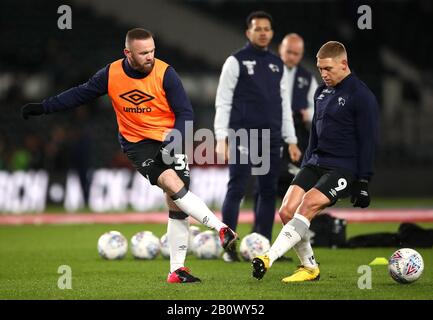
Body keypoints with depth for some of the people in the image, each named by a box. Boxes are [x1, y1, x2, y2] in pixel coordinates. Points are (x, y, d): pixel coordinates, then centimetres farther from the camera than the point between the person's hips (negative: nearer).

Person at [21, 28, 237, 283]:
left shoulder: (165, 74, -13)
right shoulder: (111, 74, -6)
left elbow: (185, 113, -8)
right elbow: (80, 94, 9)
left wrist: (173, 143, -22)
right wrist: (42, 107, 8)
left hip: (169, 141, 0)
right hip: (138, 144, 0)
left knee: (176, 205, -3)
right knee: (173, 184, -26)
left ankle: (177, 270, 6)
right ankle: (221, 229, -24)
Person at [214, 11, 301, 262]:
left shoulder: (278, 65, 14)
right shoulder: (236, 61, -1)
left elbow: (284, 103, 18)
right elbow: (223, 101, -4)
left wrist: (291, 140, 13)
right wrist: (221, 138, -12)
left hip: (271, 138, 5)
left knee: (269, 191, 5)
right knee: (237, 190, -7)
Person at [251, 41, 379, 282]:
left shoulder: (362, 96, -8)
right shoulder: (322, 92, 15)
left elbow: (368, 141, -9)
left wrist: (363, 182, -12)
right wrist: (306, 166, 21)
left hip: (344, 168, -8)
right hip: (316, 163, 8)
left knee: (308, 205, -26)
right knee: (287, 211, -9)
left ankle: (269, 259, -32)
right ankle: (309, 268, 3)